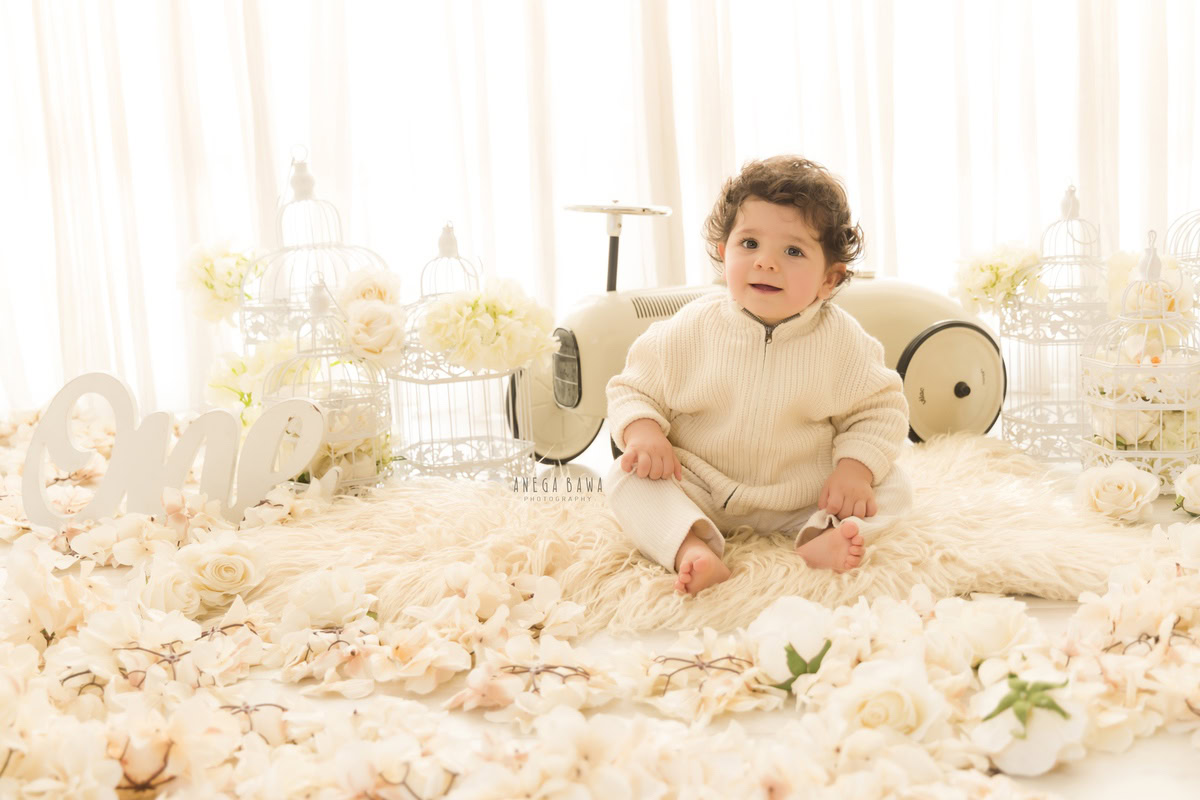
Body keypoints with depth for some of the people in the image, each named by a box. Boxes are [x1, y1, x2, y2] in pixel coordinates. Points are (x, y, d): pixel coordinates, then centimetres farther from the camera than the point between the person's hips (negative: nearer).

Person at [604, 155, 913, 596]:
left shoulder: (842, 341, -9)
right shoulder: (689, 331, -10)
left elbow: (879, 411, -1)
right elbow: (634, 390, 0)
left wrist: (854, 468, -18)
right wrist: (643, 431, -21)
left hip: (801, 498, 1)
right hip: (700, 491, 0)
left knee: (894, 486, -14)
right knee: (624, 479, -22)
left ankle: (822, 536, -35)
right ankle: (691, 547, -42)